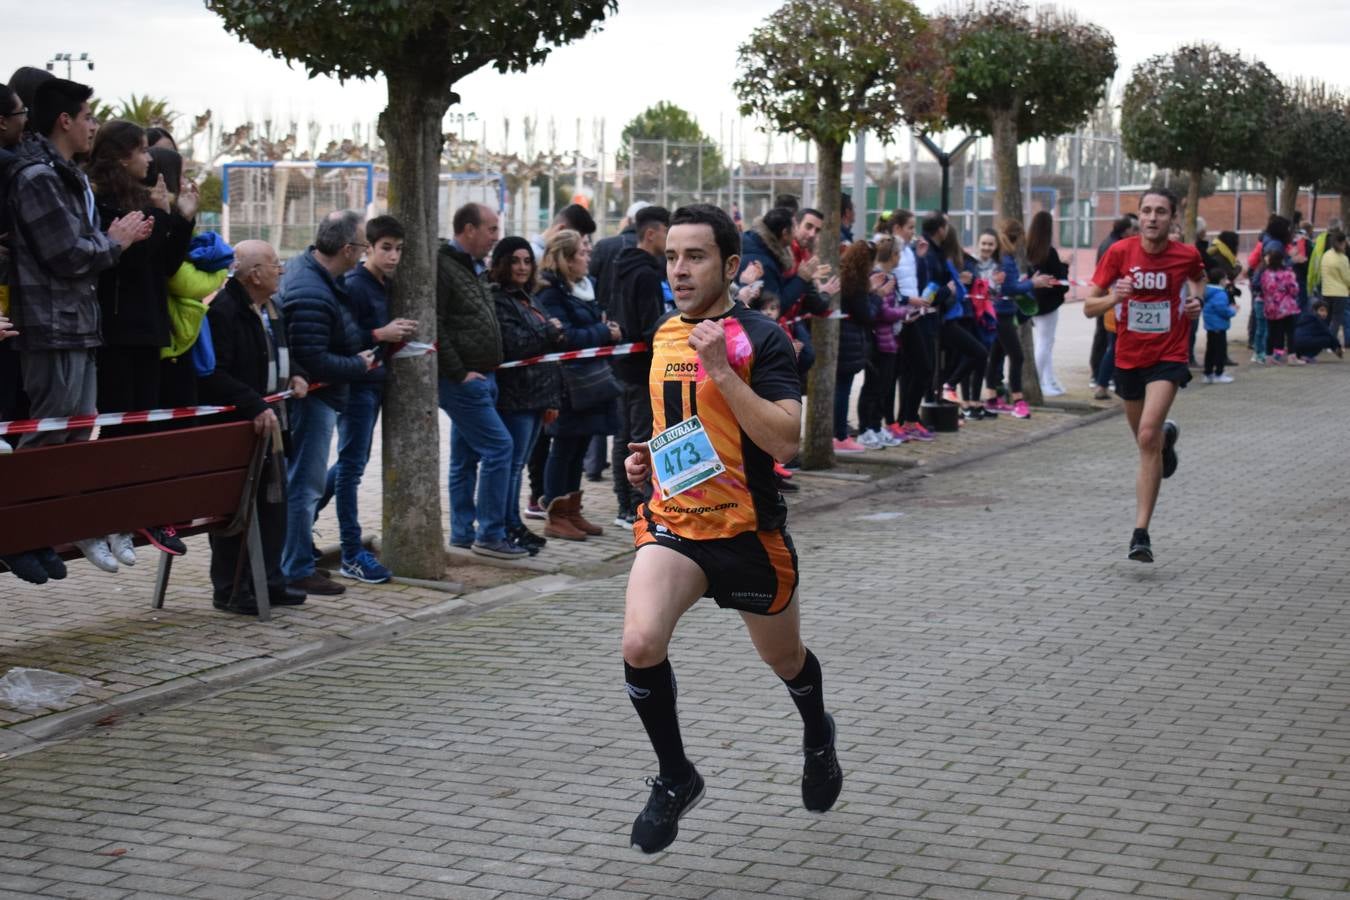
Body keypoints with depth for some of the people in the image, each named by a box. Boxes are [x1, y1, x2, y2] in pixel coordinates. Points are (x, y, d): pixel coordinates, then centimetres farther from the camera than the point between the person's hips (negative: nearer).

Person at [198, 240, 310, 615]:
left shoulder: (270, 309, 12)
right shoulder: (223, 311, -20)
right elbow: (213, 377, -27)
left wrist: (296, 375, 8)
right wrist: (256, 407, -31)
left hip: (268, 421, 10)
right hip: (235, 427, -10)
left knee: (273, 502, 15)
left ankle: (269, 580, 25)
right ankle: (229, 590, 6)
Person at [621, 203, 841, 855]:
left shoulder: (761, 338, -13)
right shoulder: (661, 336, 6)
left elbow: (786, 441, -24)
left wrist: (721, 369, -27)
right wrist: (644, 458, 4)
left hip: (747, 531, -3)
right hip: (672, 522, 3)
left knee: (784, 658, 19)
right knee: (639, 644, -22)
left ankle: (818, 737, 55)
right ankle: (676, 779, 1)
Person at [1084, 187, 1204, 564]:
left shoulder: (1187, 254, -6)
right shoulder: (1119, 252, -8)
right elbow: (1088, 307, -8)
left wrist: (1197, 298, -1)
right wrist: (1113, 297, -29)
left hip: (1169, 357, -3)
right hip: (1128, 358, 3)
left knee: (1147, 437, -21)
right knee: (1146, 438, 20)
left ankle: (1141, 534, -19)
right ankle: (1167, 435, 61)